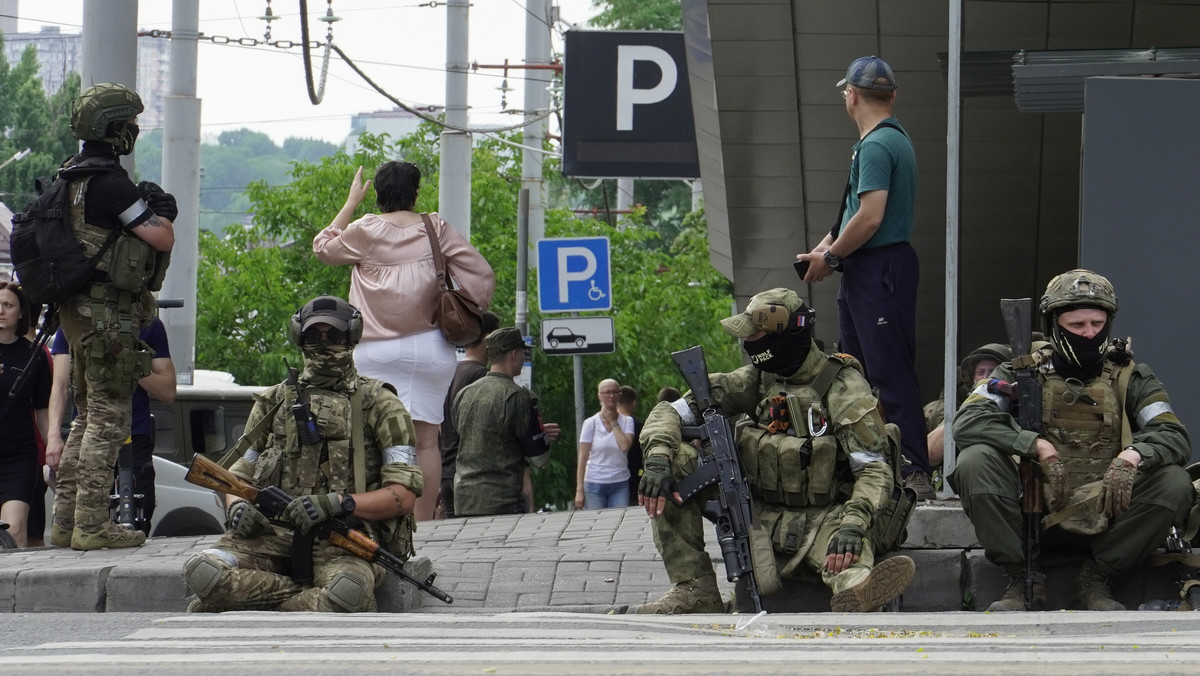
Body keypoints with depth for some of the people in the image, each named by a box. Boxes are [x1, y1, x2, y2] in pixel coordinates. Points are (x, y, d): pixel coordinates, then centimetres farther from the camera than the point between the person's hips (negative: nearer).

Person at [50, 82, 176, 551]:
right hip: (109, 313, -10)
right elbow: (162, 238, -17)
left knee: (88, 414, 17)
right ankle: (92, 524, -7)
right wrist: (161, 209, 3)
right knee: (109, 417, -6)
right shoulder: (110, 184, -19)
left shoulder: (71, 176, 11)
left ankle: (66, 518, 18)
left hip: (77, 309, 10)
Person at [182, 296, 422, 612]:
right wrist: (238, 507, 1)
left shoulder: (378, 404, 12)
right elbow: (240, 474, 27)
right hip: (274, 531, 3)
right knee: (204, 571, -30)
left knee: (348, 590, -41)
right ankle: (315, 603, -21)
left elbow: (404, 495, 2)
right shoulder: (276, 401, 23)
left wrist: (338, 503, -15)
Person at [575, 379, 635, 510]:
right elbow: (582, 458, -1)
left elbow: (625, 446, -13)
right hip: (595, 483, -1)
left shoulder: (627, 421, 5)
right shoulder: (590, 423, 0)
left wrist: (613, 422, -5)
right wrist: (579, 490, -7)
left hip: (620, 484, 1)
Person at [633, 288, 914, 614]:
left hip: (822, 520, -5)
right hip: (759, 516, 5)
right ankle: (695, 588, -14)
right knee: (677, 457, -9)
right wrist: (658, 459, -19)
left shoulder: (842, 387, -10)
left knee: (847, 550, -41)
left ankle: (857, 590, -79)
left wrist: (853, 525, -36)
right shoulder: (757, 380, 5)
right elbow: (670, 412, 4)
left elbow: (874, 470, -17)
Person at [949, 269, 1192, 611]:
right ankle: (1024, 578, -11)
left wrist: (1132, 455, -27)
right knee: (974, 461, -24)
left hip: (1107, 516, 1)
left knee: (1174, 484, -24)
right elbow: (967, 422, -9)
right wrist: (1038, 447, -22)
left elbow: (1175, 437, -4)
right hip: (1037, 515, -1)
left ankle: (1095, 577, -7)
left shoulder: (1129, 378, 9)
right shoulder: (1024, 373, 6)